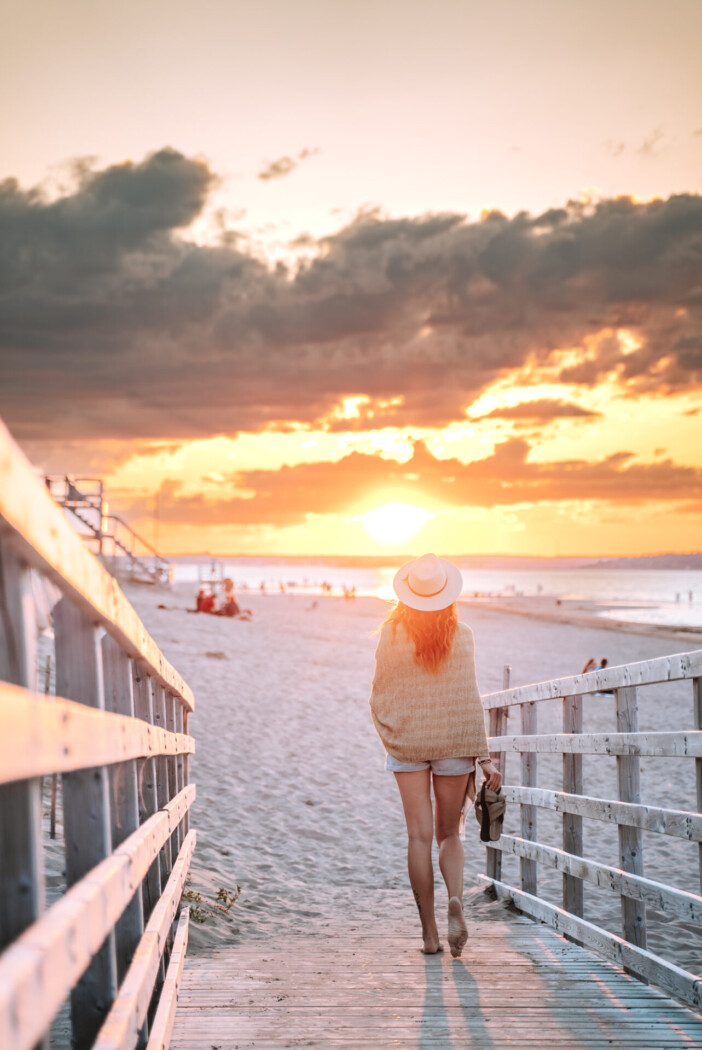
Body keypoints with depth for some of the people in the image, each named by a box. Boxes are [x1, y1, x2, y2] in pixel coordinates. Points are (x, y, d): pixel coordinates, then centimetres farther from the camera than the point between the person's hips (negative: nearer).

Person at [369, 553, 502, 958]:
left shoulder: (392, 634, -6)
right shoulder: (461, 636, -6)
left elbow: (379, 696, 0)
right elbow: (470, 700, -7)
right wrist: (484, 757, -3)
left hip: (406, 743, 0)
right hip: (454, 743, 0)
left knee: (420, 836, 4)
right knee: (449, 833, 13)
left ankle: (430, 933, 5)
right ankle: (456, 899, -13)